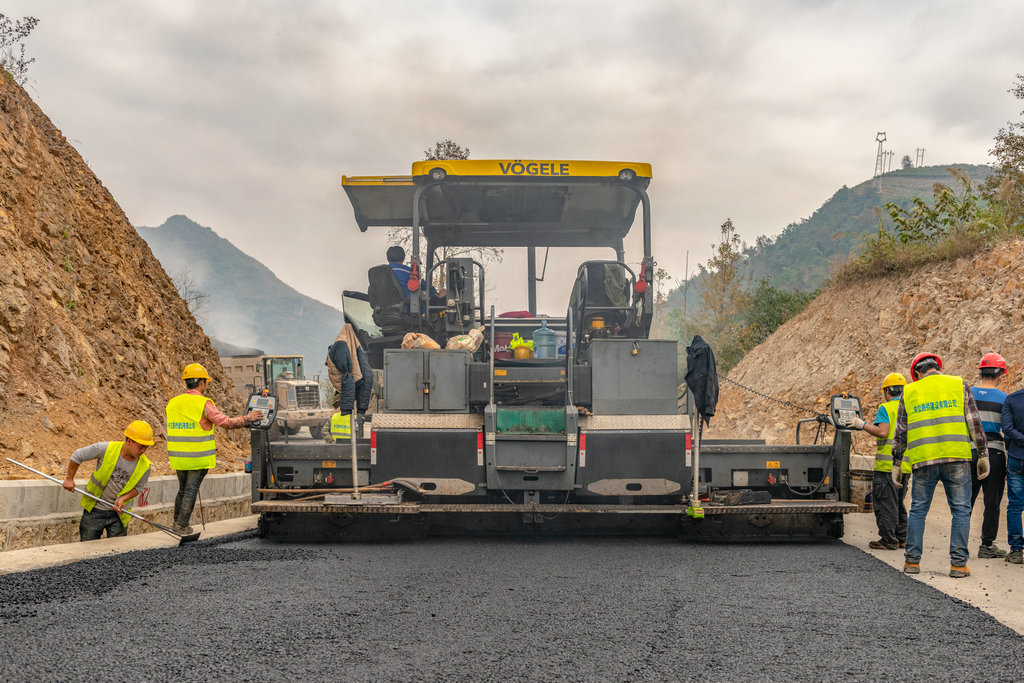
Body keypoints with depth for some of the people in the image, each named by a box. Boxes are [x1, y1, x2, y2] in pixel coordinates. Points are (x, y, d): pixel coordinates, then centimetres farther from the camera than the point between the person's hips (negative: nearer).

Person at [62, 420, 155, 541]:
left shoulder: (144, 466, -15)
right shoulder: (106, 449, -20)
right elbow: (77, 456, -5)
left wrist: (124, 498, -15)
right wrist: (69, 479, 2)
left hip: (119, 513, 1)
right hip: (94, 510, -1)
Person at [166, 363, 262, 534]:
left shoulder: (173, 403, 7)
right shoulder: (203, 404, -14)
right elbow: (226, 422, -15)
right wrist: (247, 419, -1)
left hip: (178, 457, 6)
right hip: (199, 458, -6)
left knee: (182, 489, 19)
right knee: (191, 490, 3)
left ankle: (177, 522, 26)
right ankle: (182, 525, 6)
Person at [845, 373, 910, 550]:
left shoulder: (886, 408, -8)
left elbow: (883, 432, -19)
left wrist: (862, 425, -7)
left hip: (888, 464, -7)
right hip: (906, 465, 7)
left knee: (886, 502, -2)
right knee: (899, 502, 17)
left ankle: (888, 540, -2)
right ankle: (902, 539, 19)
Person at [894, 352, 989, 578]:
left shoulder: (909, 392, 11)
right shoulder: (958, 385, 8)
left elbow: (900, 432, 12)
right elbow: (974, 423, 3)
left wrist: (896, 463, 18)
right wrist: (983, 455, 6)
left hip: (922, 461, 1)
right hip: (956, 458, -1)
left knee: (918, 510, 11)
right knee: (960, 510, 5)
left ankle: (912, 561, 9)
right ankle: (958, 563, 0)